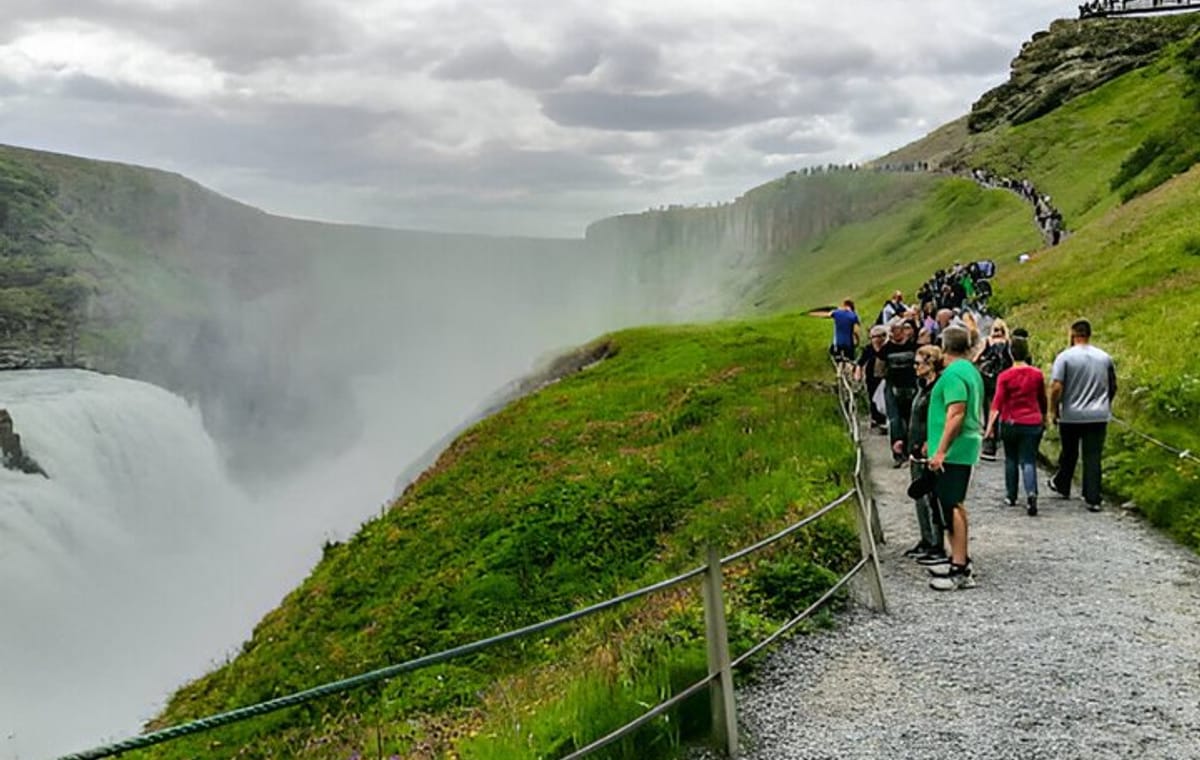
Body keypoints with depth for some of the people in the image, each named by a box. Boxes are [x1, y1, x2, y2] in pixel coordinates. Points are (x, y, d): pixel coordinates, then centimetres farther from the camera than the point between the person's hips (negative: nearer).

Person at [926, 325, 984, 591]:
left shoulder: (953, 374, -16)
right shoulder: (971, 371, 16)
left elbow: (956, 414, -23)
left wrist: (940, 451, -23)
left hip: (953, 450, -10)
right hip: (966, 448, 10)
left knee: (952, 507, -8)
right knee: (956, 504, 19)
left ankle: (960, 571, -8)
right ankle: (960, 559, 28)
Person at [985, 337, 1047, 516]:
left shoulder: (1004, 376, -7)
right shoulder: (1037, 374, 1)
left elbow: (998, 402, -15)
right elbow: (1043, 400, 12)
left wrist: (990, 425, -17)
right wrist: (1044, 419, 27)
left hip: (1010, 423, -1)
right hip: (1032, 423, 1)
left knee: (1011, 459, 16)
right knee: (1028, 461, -2)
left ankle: (1011, 496, 21)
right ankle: (1031, 493, -25)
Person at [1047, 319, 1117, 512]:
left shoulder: (1065, 357, -10)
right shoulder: (1104, 358, 3)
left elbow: (1056, 387, -16)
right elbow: (1113, 386, 13)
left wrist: (1054, 410, -4)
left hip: (1070, 416, -2)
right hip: (1098, 416, 2)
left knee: (1069, 454, 17)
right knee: (1093, 457, 2)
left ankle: (1062, 485, 36)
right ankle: (1093, 499, -1)